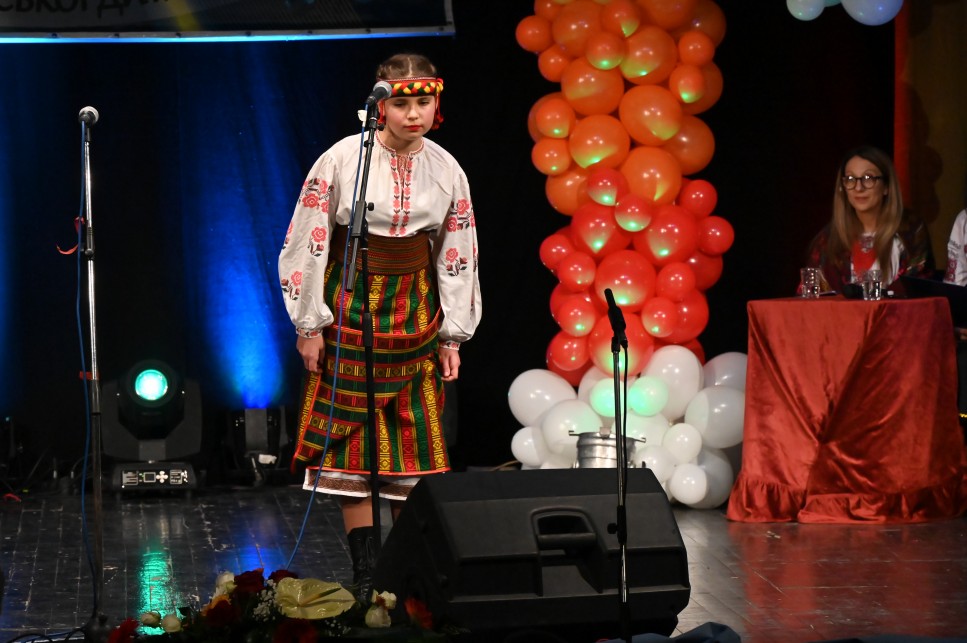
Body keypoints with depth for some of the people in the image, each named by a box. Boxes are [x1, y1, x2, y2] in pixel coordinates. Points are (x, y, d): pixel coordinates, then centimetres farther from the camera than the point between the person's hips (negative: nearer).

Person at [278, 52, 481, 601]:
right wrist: (309, 324, -6)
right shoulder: (343, 159, -10)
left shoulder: (447, 171, 1)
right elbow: (307, 243, -6)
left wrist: (453, 336, 7)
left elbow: (458, 257, 9)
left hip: (414, 309, 3)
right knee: (349, 433, -4)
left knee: (414, 434, 3)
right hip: (349, 308, -3)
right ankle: (366, 572, 0)